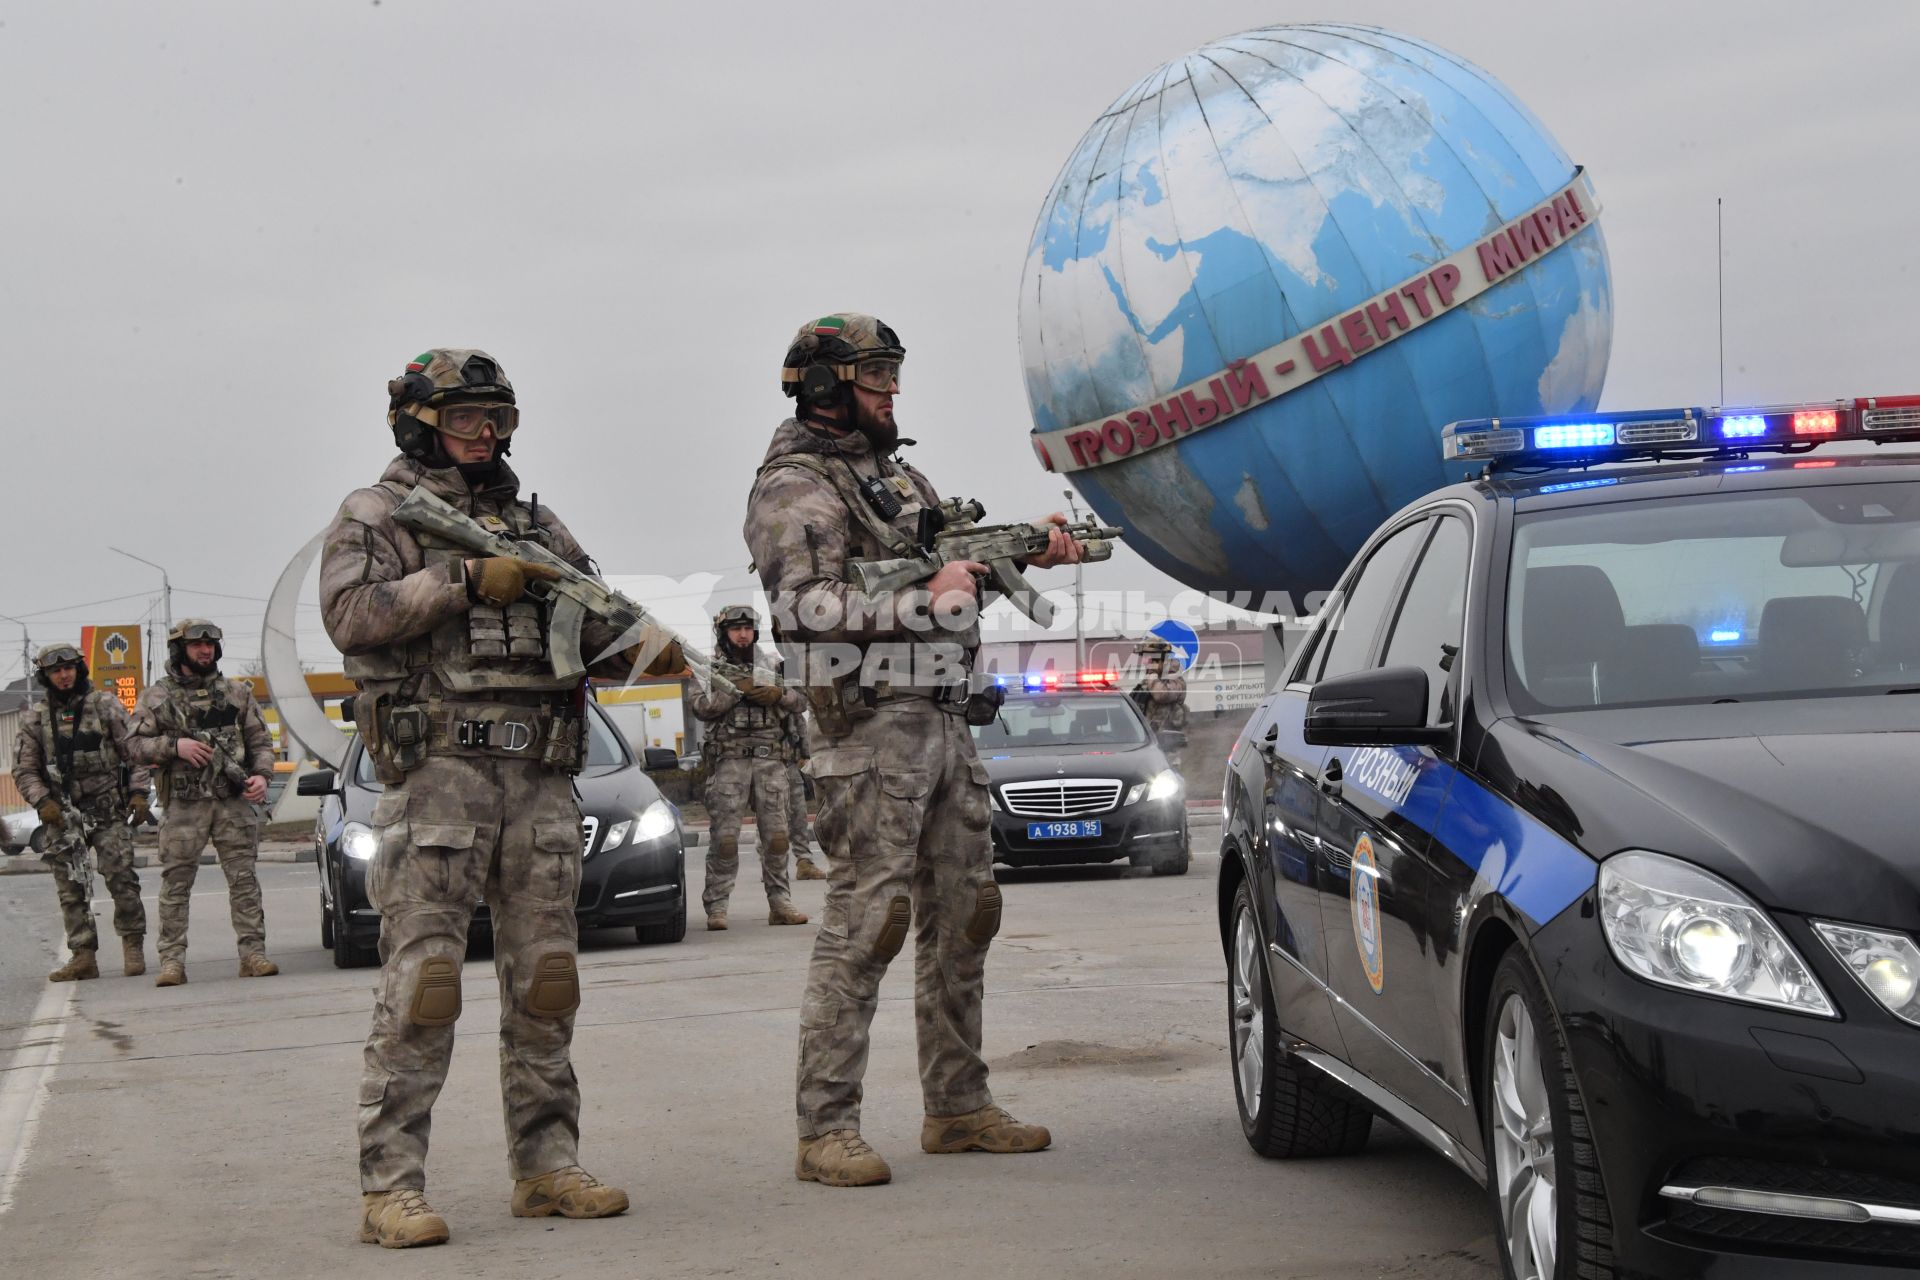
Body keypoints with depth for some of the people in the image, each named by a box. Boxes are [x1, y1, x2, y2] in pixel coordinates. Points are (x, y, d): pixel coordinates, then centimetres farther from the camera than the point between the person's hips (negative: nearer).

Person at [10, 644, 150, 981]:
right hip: (62, 815, 3)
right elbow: (24, 770, 8)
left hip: (109, 812, -2)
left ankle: (133, 946, 0)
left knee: (121, 879, -10)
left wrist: (138, 794, -8)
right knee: (70, 889, 2)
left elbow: (135, 751, 2)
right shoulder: (36, 719, 8)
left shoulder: (105, 705, 3)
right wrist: (43, 802, -8)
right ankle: (83, 956, 5)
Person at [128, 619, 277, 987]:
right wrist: (175, 745, -13)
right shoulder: (156, 697, 8)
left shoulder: (236, 692, 13)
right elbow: (137, 745, 3)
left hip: (234, 802, 1)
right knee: (176, 884, -2)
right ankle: (172, 961, 0)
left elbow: (260, 741, 13)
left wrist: (262, 775, -5)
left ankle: (253, 954, 1)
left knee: (244, 880, -1)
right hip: (182, 805, -1)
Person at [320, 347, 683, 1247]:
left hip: (540, 776, 6)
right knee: (421, 978, -9)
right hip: (438, 768, -6)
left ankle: (546, 1166, 14)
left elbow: (594, 623, 18)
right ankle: (391, 1185, -7)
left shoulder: (532, 521, 20)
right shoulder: (377, 514, 5)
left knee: (544, 977, 7)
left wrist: (647, 647, -3)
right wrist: (465, 579, -17)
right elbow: (350, 613, -11)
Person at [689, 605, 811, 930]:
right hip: (729, 761, -3)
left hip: (770, 760, 3)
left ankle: (780, 903, 7)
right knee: (725, 838, -7)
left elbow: (800, 701, 11)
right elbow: (702, 707, -8)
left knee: (776, 835, 1)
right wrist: (736, 689, -15)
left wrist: (778, 695, -8)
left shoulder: (770, 668, 17)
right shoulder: (712, 670, 7)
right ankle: (716, 906, -4)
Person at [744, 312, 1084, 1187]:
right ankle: (825, 1130, -8)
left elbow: (956, 558, 31)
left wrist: (1029, 551, 13)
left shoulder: (900, 475, 20)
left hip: (945, 725, 9)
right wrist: (927, 599, -18)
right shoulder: (794, 491, -8)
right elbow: (810, 610, -21)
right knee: (863, 925, -11)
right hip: (873, 730, -9)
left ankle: (957, 1107, 21)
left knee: (963, 917, 12)